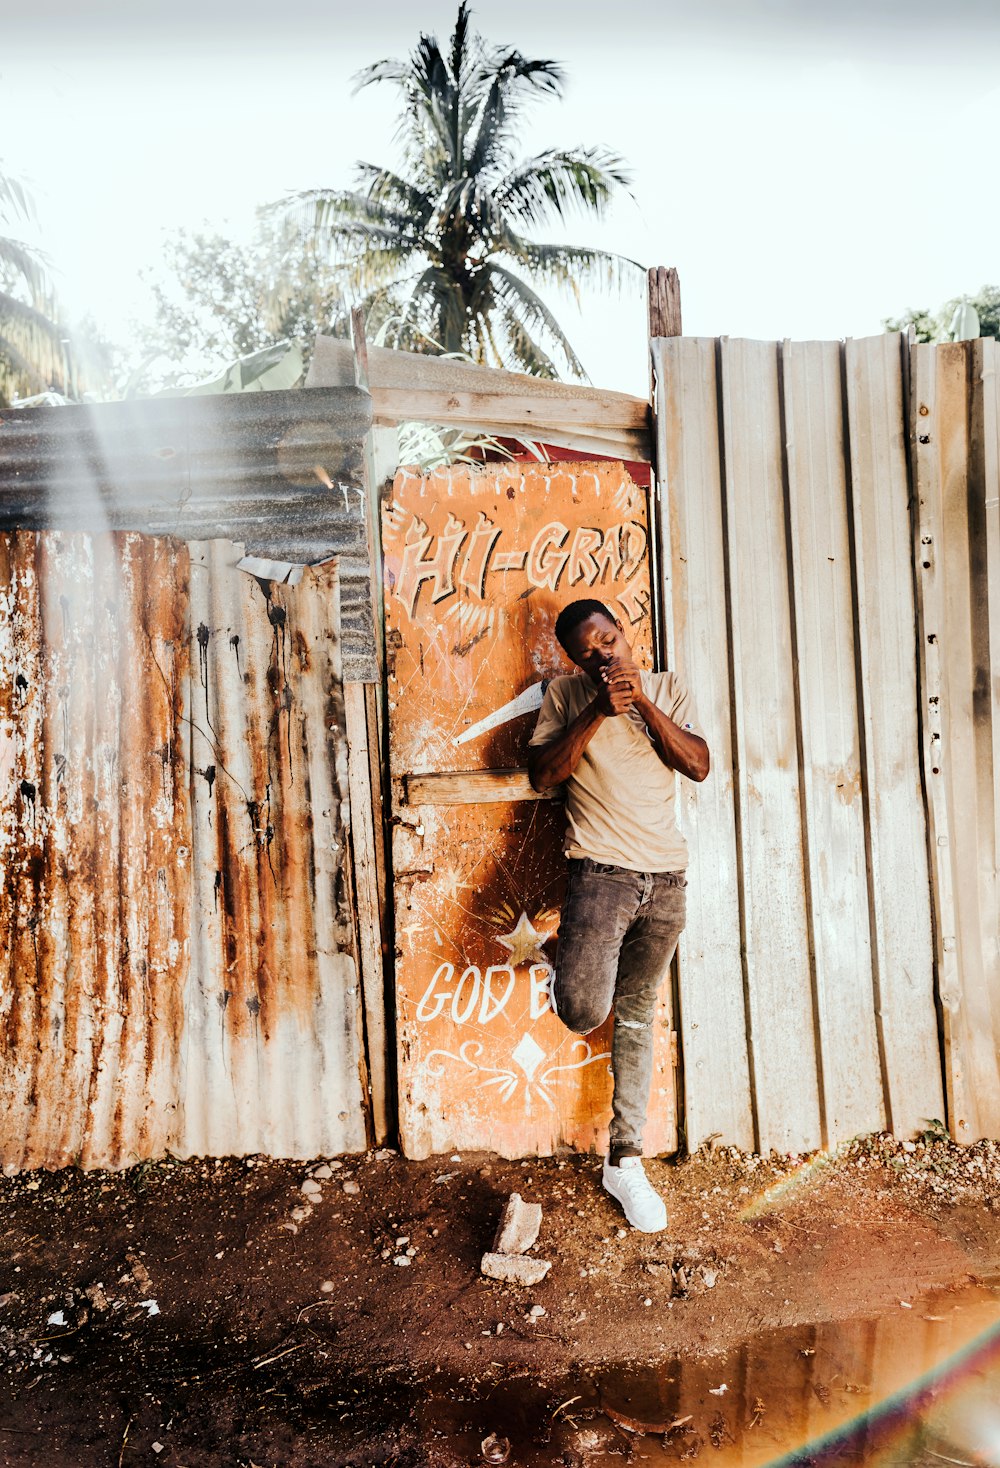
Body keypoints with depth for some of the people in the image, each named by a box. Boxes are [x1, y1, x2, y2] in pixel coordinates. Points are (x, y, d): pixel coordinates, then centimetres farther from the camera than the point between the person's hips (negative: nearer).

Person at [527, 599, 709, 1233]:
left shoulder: (668, 689, 10)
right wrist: (598, 711, -15)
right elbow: (542, 774, -6)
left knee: (637, 1014, 12)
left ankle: (625, 1160, 27)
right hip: (602, 871, -3)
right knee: (583, 1009, -22)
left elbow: (699, 765, -3)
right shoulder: (567, 695, 5)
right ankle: (569, 967, 16)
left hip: (666, 876, 3)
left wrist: (642, 701, -12)